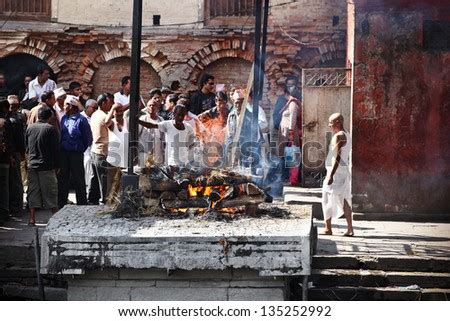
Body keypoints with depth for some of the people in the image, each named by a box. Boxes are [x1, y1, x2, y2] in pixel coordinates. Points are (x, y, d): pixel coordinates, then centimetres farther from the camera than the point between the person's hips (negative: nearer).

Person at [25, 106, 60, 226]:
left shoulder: (30, 128, 4)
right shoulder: (50, 129, -9)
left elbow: (26, 147, 12)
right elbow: (56, 149, -7)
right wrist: (57, 166, 0)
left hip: (32, 165, 4)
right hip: (47, 166, -4)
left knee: (32, 192, 7)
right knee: (50, 193, 3)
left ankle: (32, 218, 3)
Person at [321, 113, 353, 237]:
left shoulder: (338, 136, -14)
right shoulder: (347, 136, 17)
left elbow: (337, 157, -21)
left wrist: (331, 175, -25)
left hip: (336, 171, -9)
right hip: (345, 171, 9)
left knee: (327, 199, -3)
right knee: (344, 200, 7)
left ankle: (327, 228, -2)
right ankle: (350, 229, 5)